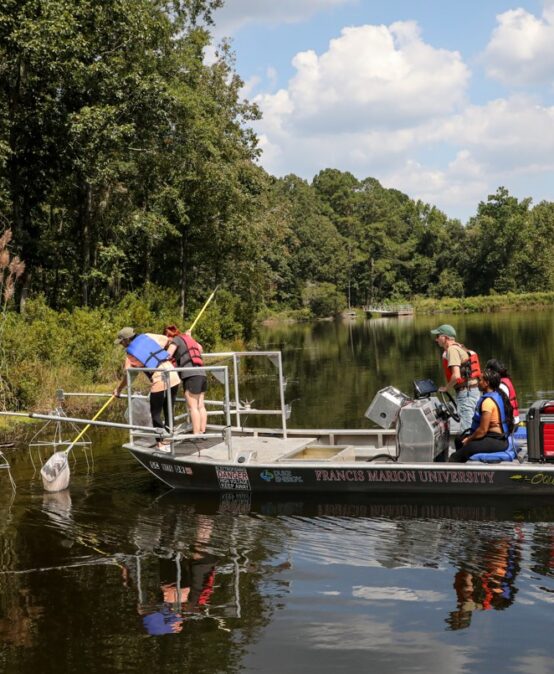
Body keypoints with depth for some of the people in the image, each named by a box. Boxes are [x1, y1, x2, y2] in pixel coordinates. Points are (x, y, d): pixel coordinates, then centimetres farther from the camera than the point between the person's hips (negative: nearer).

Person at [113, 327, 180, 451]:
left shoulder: (131, 355, 1)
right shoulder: (147, 336, 11)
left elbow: (127, 377, 7)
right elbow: (165, 339, 23)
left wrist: (118, 389, 24)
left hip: (160, 381, -5)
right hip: (174, 376, 5)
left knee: (155, 414, 10)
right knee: (169, 411, 15)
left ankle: (162, 444, 10)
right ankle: (168, 440, 20)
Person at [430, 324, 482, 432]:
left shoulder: (452, 350, -13)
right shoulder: (459, 347, 17)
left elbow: (456, 375, -23)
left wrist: (446, 388, -8)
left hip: (465, 392, -10)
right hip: (472, 390, 10)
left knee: (466, 428, -9)